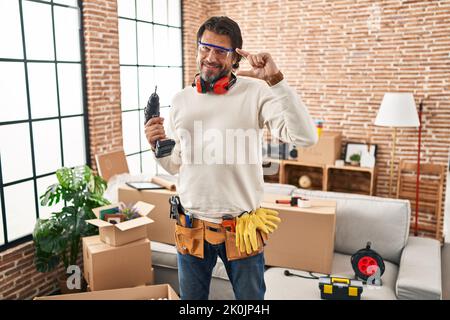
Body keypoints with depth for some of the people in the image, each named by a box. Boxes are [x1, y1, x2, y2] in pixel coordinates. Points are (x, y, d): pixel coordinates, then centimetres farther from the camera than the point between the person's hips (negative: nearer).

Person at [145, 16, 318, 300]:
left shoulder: (256, 93, -9)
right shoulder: (181, 100, 3)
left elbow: (305, 137, -24)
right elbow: (174, 165, 11)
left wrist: (275, 79, -26)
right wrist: (157, 145, -9)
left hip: (242, 228, -3)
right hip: (192, 227, 3)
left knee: (251, 297, 18)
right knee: (191, 298, 20)